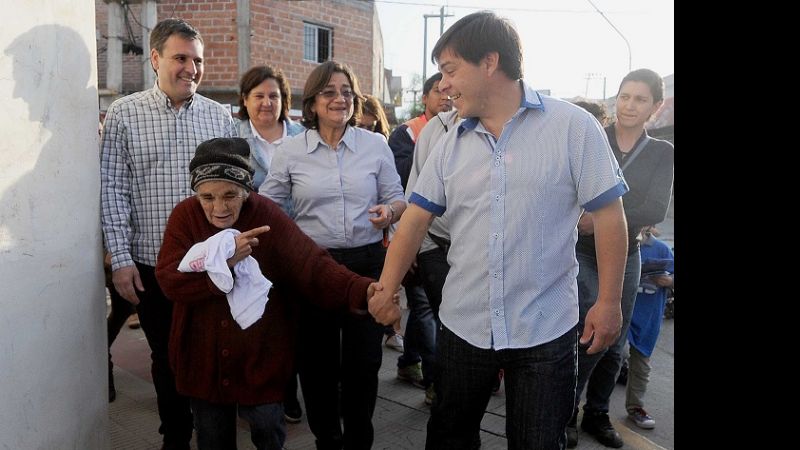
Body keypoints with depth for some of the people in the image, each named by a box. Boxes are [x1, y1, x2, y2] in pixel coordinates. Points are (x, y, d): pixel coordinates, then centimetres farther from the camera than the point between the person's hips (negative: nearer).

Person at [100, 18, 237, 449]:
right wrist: (121, 259, -7)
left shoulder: (220, 116, 4)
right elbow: (113, 189, -3)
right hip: (152, 264, -1)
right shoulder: (124, 114, -1)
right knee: (167, 359, 13)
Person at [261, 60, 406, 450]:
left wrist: (389, 210, -14)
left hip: (367, 263, 0)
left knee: (363, 361, 7)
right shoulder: (290, 150, 2)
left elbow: (397, 198, 8)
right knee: (317, 362, 11)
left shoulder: (375, 145, 3)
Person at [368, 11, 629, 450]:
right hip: (462, 325, 4)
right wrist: (386, 288, -5)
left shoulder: (573, 126, -9)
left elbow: (608, 212, -8)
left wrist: (608, 302, -8)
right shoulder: (450, 144, 4)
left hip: (545, 329, -3)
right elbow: (416, 217, 3)